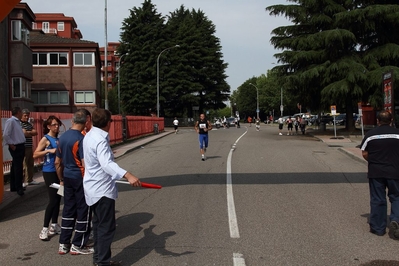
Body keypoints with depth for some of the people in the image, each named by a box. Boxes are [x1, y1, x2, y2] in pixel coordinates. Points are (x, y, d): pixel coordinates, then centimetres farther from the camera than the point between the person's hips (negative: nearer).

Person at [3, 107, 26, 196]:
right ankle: (19, 188, 0)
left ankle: (14, 186, 25)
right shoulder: (10, 121, -15)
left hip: (20, 147, 10)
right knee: (18, 168, -6)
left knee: (15, 167, 16)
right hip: (16, 148, -10)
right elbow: (5, 135, -21)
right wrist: (12, 145, -17)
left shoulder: (17, 121, 13)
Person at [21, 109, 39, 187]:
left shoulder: (29, 124, 17)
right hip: (23, 147, -8)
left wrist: (28, 132, -7)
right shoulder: (20, 123, -8)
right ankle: (22, 181, -3)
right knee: (23, 165, -8)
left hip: (30, 147, 8)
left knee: (31, 164, 13)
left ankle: (30, 180, 21)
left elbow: (36, 132, 8)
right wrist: (31, 132, -2)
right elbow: (25, 133, -20)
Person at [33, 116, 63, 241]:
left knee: (58, 198, 11)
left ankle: (54, 226, 21)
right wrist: (49, 151, -25)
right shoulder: (45, 139, -8)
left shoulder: (58, 139, 11)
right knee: (53, 200, -10)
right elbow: (35, 155, -17)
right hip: (49, 172, -7)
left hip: (58, 171, 7)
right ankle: (45, 229, -3)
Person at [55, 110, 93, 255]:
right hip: (80, 178, -7)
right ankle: (77, 245, 12)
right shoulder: (81, 139, -17)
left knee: (68, 209, 15)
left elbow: (57, 163, 11)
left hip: (67, 177, 7)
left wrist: (61, 179, 22)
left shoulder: (62, 138, 5)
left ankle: (63, 244, 20)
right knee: (83, 211, 5)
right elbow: (85, 164, -20)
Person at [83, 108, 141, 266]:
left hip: (94, 188, 11)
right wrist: (127, 175, -54)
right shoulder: (100, 140, -23)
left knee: (99, 224, 20)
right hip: (102, 189, -11)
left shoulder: (89, 136, 9)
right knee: (107, 228, -4)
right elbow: (107, 164, -40)